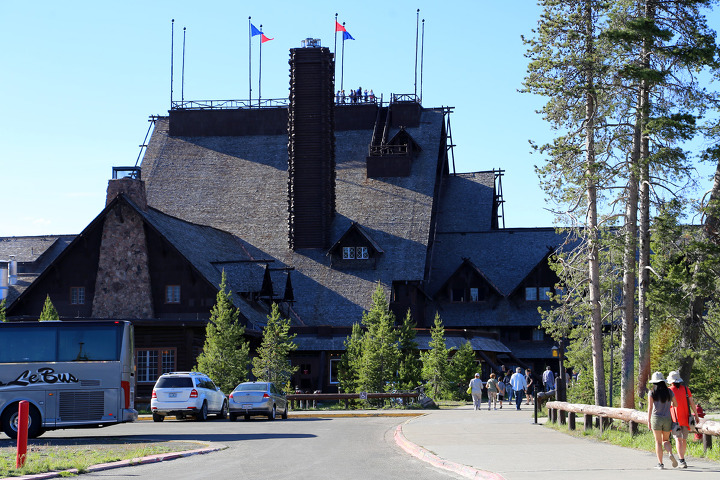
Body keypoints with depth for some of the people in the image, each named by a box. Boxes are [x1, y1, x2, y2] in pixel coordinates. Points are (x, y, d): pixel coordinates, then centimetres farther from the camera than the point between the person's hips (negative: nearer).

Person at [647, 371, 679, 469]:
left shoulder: (652, 393, -4)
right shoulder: (669, 392, 3)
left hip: (656, 418, -2)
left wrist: (648, 420, -7)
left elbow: (650, 407, -9)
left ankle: (660, 464, -1)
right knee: (666, 440, 15)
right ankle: (670, 454, -15)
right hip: (667, 418, 2)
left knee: (658, 442, 4)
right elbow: (676, 404, 10)